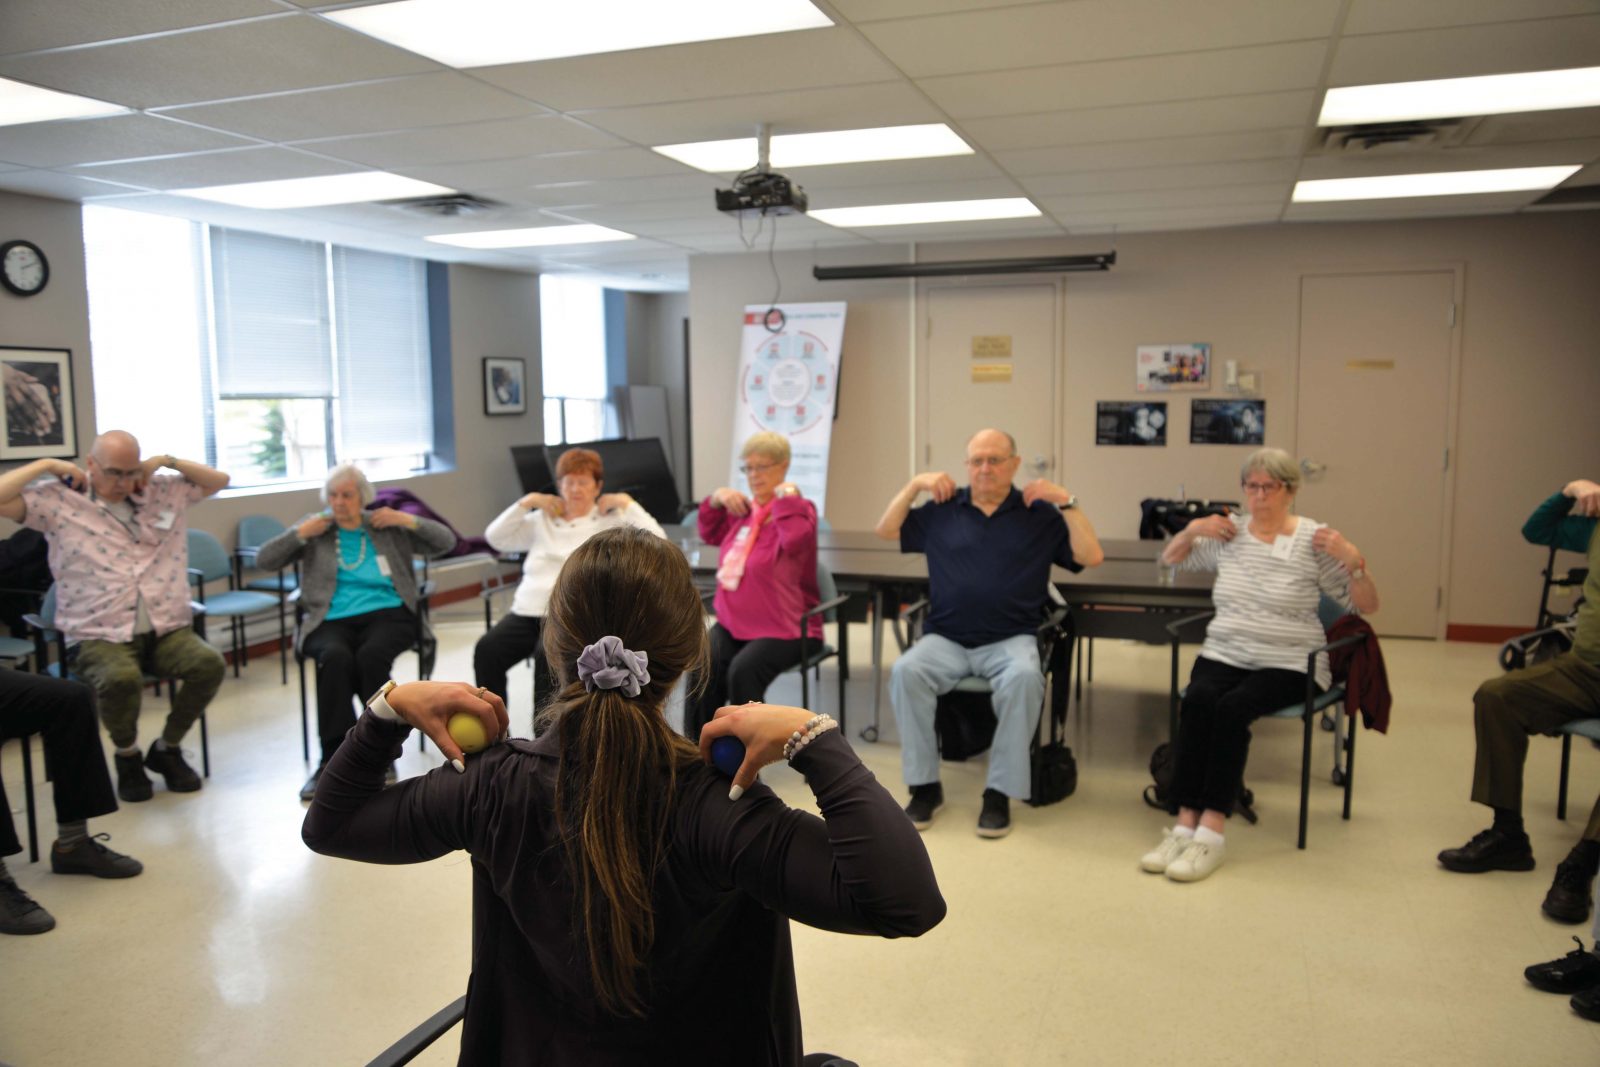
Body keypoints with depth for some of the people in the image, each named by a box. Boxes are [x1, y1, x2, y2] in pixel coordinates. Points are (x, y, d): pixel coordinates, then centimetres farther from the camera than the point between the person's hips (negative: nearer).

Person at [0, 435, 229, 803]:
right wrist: (47, 465, -1)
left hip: (167, 630, 3)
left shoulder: (163, 491, 12)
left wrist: (167, 461, 8)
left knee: (210, 663, -26)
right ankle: (127, 755, -2)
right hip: (99, 636, -3)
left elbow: (219, 480, 19)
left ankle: (167, 748, 2)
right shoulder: (59, 499, 3)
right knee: (121, 678, -37)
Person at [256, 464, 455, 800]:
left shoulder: (389, 527, 15)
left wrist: (408, 519, 1)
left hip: (388, 614, 0)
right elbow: (263, 561, 10)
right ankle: (332, 760, -30)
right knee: (335, 657, -35)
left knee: (371, 655, -35)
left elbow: (446, 541, 14)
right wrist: (300, 533, -2)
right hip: (331, 621, 1)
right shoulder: (315, 527, 16)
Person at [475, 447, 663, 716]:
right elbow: (495, 538, 19)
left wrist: (626, 503, 0)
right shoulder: (542, 520, 22)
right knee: (487, 650, -23)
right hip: (527, 610, 5)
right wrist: (526, 502, 12)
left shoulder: (611, 520, 9)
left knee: (548, 654, -36)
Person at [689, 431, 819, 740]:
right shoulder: (744, 508, 14)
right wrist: (716, 500, 12)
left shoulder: (798, 509, -3)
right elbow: (710, 535, 29)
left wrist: (786, 495, -14)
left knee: (743, 670, -31)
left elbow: (794, 540, -26)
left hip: (784, 627, -5)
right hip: (733, 621, 5)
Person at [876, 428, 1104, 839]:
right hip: (945, 639, 2)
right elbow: (885, 531, 15)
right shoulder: (942, 510, 13)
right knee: (906, 671, -29)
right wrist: (915, 485, 4)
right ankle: (925, 786, -14)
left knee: (1024, 678, -35)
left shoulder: (1039, 514, 8)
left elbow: (1092, 557, 1)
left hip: (1010, 640, -1)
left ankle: (1000, 792, -21)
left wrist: (1066, 502, -7)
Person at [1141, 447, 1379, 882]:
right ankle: (1185, 825, -27)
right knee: (1197, 700, -30)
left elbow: (1367, 606, 2)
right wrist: (1192, 530, 4)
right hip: (1224, 654, 3)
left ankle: (1211, 832, -28)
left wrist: (1353, 561, -15)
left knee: (1233, 707, -32)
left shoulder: (1314, 541, 0)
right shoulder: (1227, 533, 10)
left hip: (1287, 665, -3)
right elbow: (1169, 559, 23)